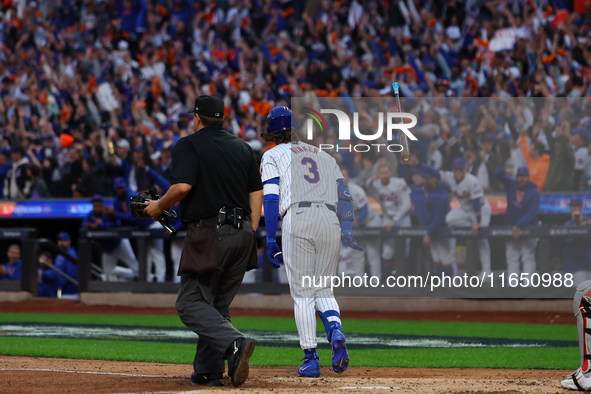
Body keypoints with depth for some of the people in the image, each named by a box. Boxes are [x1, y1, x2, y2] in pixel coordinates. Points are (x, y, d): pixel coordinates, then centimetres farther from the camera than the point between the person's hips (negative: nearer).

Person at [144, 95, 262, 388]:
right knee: (218, 305, 14)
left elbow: (182, 186, -17)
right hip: (241, 233, 7)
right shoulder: (242, 147, 17)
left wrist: (158, 207, 0)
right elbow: (257, 193, 13)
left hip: (209, 234, -7)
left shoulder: (189, 145, -3)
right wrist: (250, 236, 15)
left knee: (191, 303, -7)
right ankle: (208, 372, 9)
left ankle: (235, 343, -29)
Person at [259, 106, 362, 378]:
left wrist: (270, 239, -2)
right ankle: (336, 332, -17)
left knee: (302, 294, 0)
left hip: (297, 219, -4)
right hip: (330, 220, 4)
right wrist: (346, 230, 5)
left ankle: (311, 359, -4)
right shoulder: (323, 155, 28)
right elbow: (343, 193, 15)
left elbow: (271, 198, 2)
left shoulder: (273, 155, 16)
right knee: (324, 290, 12)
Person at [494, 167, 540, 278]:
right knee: (512, 257, 3)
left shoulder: (534, 192, -13)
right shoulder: (511, 185, 0)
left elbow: (532, 213, -19)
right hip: (511, 227, 5)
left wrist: (519, 226, -26)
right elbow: (497, 174, -5)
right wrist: (505, 171, -28)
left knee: (528, 257, -8)